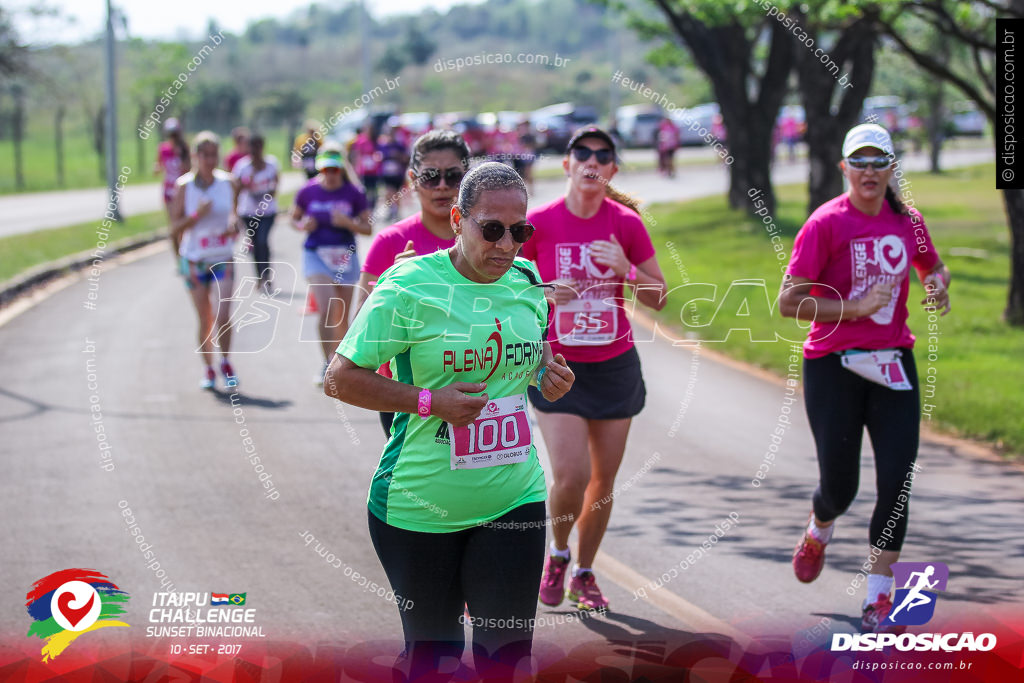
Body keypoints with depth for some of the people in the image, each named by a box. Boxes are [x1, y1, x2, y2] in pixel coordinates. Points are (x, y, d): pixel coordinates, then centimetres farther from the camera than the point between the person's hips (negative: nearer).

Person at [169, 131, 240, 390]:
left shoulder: (227, 182, 1)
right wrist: (197, 215, -21)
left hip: (223, 259, 1)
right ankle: (208, 369, 22)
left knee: (223, 316, -14)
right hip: (194, 259, -1)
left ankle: (225, 363, 6)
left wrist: (233, 227, -7)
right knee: (204, 320, 6)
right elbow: (175, 226, -5)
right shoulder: (184, 185, -5)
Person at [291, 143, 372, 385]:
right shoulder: (308, 192, -3)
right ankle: (327, 363, -10)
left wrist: (348, 222, -19)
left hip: (345, 257, 1)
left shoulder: (354, 193, -4)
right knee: (325, 310, -17)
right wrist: (303, 225, -11)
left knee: (342, 316, 11)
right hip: (316, 256, -1)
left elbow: (367, 228, -1)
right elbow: (294, 218, 11)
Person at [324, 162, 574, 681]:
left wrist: (550, 373, 1)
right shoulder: (409, 286, -13)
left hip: (514, 499, 4)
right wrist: (429, 401, -19)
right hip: (420, 507, -4)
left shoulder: (527, 281, 5)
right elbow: (342, 378, -11)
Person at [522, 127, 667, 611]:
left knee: (604, 480, 7)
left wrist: (626, 269, -17)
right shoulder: (539, 223, -7)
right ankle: (557, 555, 14)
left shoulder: (627, 224, -3)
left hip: (615, 366, 2)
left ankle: (584, 574, 25)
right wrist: (544, 292, -18)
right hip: (557, 368, -2)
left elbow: (658, 298, 1)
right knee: (571, 476, -15)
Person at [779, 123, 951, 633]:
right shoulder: (826, 224, -10)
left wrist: (938, 287, 2)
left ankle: (878, 598, 1)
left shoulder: (906, 221, 5)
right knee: (839, 485, 3)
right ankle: (817, 535, 41)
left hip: (892, 363, 4)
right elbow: (789, 301, -13)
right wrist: (856, 306, -19)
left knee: (897, 481, -7)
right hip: (833, 366, -4)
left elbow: (934, 267, 25)